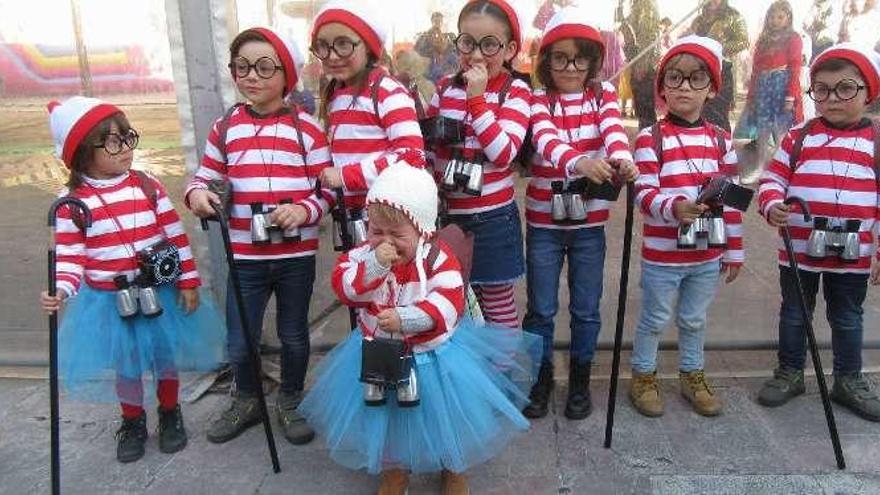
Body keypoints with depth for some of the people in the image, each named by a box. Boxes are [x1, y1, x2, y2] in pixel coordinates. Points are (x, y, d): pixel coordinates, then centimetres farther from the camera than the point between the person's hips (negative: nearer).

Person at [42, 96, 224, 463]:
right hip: (109, 300, -1)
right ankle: (133, 422, 39)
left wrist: (189, 282, -5)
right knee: (125, 363, 15)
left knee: (166, 356, 15)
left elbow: (176, 236, -4)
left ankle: (170, 415, 39)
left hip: (159, 293, 1)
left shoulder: (148, 187, -7)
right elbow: (70, 254, -8)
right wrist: (61, 289, -26)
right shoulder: (72, 201, -9)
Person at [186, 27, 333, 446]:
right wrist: (197, 192, -15)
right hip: (245, 256, 2)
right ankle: (247, 401, 38)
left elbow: (326, 189, -4)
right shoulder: (225, 128, 2)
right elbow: (206, 176, 8)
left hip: (297, 255, -1)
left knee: (293, 336, 15)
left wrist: (304, 210, -23)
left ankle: (290, 403, 38)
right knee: (240, 342, 9)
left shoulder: (306, 128, -5)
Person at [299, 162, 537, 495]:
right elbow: (343, 288, -20)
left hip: (433, 355, -2)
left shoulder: (438, 257, -19)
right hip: (380, 355, 3)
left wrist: (405, 318, -38)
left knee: (444, 417, 14)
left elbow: (447, 302, -27)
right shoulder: (364, 254, -10)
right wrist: (374, 265, -34)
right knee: (386, 416, 19)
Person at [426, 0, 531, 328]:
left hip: (493, 218, -4)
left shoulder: (515, 92, -7)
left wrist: (476, 98, -21)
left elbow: (504, 154, -20)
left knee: (498, 307, 8)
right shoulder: (446, 88, 5)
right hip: (447, 215, 4)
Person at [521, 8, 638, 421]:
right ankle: (540, 378, 27)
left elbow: (613, 131, -18)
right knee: (541, 308, 7)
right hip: (544, 221, -1)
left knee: (586, 308, 10)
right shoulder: (538, 101, -4)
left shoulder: (604, 95, 3)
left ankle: (580, 381, 29)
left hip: (589, 223, 1)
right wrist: (579, 162, -47)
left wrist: (622, 159, -43)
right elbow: (547, 140, -25)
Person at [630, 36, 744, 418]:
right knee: (655, 319, 11)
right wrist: (673, 208, -37)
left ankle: (692, 376, 38)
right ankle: (643, 376, 30)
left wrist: (734, 250, 7)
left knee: (695, 320, 20)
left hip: (708, 254, 4)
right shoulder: (650, 138, -9)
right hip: (662, 254, -4)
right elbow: (644, 194, -17)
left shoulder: (720, 140, 4)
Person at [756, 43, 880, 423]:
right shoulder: (798, 137, -1)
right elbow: (773, 179, -1)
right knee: (794, 315, 15)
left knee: (848, 320, 16)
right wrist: (772, 205, -22)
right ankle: (790, 373, 33)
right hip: (798, 251, 0)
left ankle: (849, 380, 35)